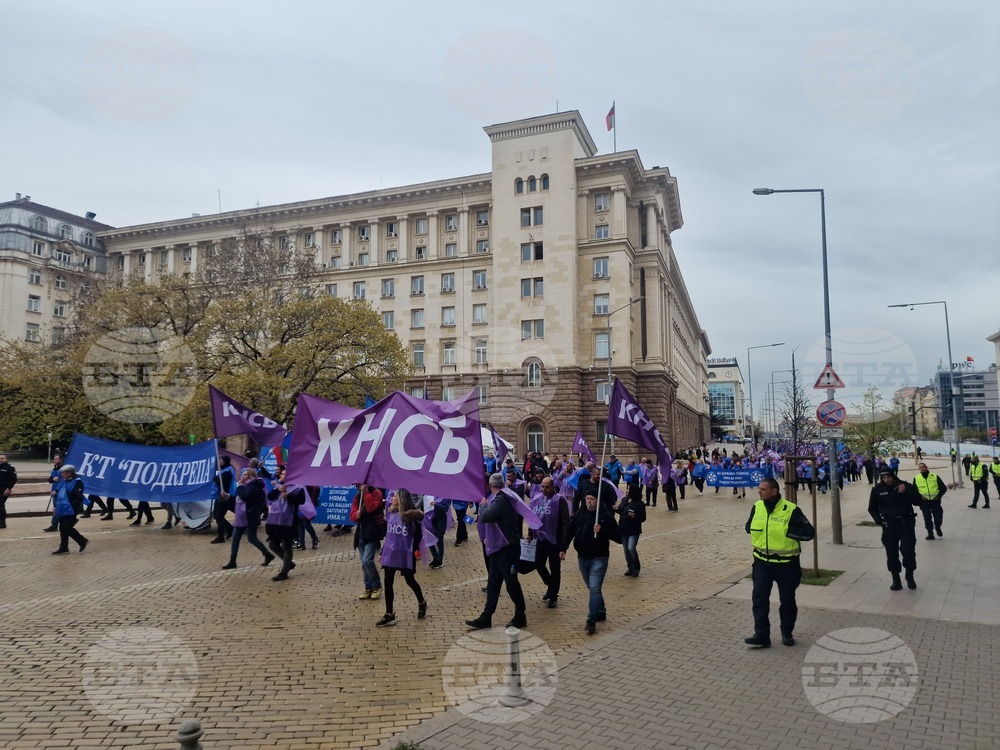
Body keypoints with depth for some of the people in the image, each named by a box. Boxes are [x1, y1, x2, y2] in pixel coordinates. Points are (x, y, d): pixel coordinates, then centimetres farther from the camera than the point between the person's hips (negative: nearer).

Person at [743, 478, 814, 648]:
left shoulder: (791, 509, -17)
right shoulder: (757, 507, -1)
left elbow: (809, 532, -16)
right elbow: (749, 526, 15)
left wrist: (787, 531, -21)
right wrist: (757, 530, -4)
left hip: (786, 563, -3)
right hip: (762, 561, 4)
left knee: (787, 599, 11)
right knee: (759, 597, -3)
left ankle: (787, 633, 30)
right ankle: (761, 635, 2)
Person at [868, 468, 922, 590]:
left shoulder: (904, 486, -3)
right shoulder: (878, 489, -1)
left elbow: (918, 501, -6)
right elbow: (872, 508, 9)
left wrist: (906, 492, -21)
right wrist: (879, 521, -4)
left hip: (906, 524, -1)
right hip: (889, 526, 1)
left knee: (908, 551, -5)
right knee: (892, 554, 3)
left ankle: (910, 577, 15)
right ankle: (896, 579, 13)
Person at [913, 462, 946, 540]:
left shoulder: (935, 477, 4)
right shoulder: (916, 478, 6)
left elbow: (943, 488, 6)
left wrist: (939, 496, -7)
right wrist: (920, 497, -7)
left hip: (935, 501, 0)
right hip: (924, 501, 0)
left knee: (938, 516, 0)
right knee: (927, 518, 1)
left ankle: (938, 528, 30)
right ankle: (930, 533, 11)